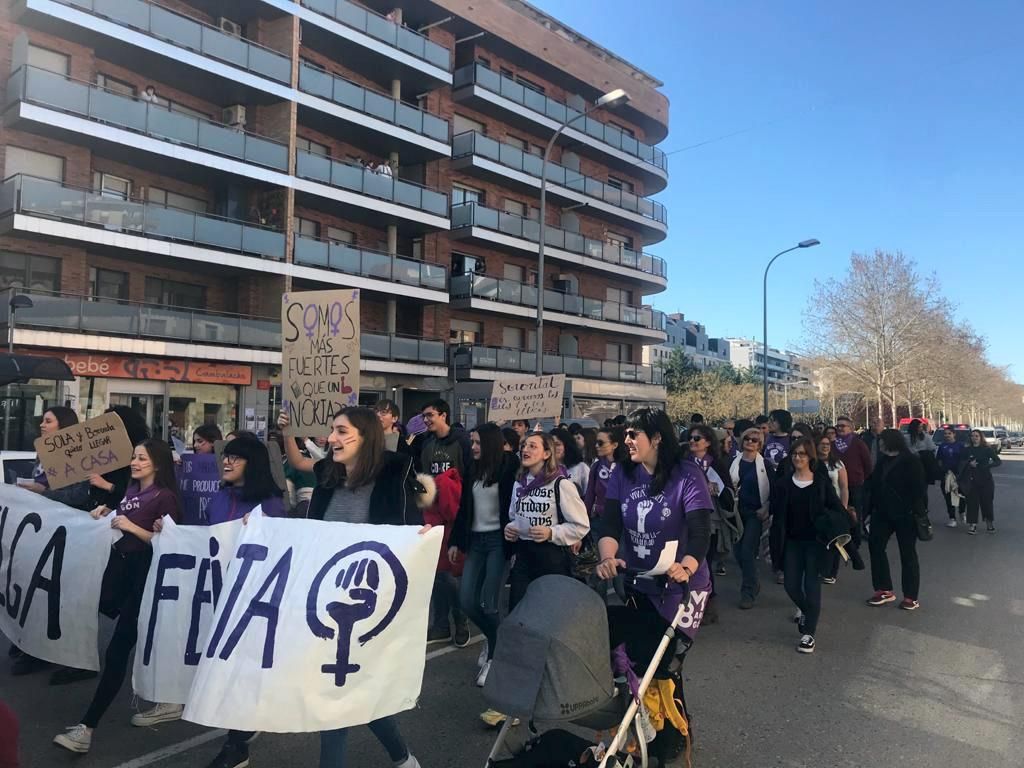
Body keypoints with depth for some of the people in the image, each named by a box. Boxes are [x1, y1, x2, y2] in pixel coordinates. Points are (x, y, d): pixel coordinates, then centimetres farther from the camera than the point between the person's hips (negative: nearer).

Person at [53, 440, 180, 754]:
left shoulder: (165, 497, -12)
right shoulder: (131, 489, 11)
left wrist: (132, 527, -21)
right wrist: (108, 513, 8)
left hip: (143, 575, -8)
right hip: (119, 564, 8)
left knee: (117, 650, -7)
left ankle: (87, 728, -5)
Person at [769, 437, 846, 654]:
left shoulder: (821, 481, -3)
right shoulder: (784, 482, 1)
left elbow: (836, 507, -2)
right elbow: (777, 514, 2)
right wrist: (776, 544, -3)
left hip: (815, 540, -2)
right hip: (791, 541, 2)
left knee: (811, 584, -4)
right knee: (791, 585, 4)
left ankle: (809, 633, 7)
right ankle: (805, 610, 37)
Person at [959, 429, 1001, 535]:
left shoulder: (987, 449, 2)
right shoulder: (967, 450, 5)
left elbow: (998, 461, -1)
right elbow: (961, 463, 8)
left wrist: (988, 465, -17)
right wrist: (969, 464, -12)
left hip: (985, 480, -1)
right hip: (972, 481, 1)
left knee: (987, 502, 3)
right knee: (972, 502, -2)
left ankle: (990, 524, 20)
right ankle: (972, 525, 4)